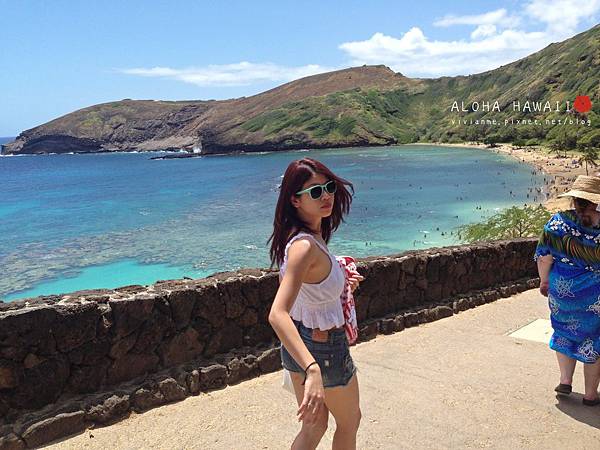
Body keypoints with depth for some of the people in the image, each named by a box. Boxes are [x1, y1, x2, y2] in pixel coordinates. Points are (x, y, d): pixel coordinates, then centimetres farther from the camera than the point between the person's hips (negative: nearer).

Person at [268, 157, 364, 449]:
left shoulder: (305, 235, -2)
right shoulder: (305, 246, -30)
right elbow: (277, 315, -42)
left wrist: (337, 280, 17)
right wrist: (313, 370, -52)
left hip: (300, 342, 8)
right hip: (323, 348, -8)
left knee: (315, 425, 25)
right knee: (349, 421, 21)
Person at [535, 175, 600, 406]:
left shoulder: (556, 222, -10)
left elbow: (544, 258, -5)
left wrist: (544, 281, 9)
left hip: (561, 290, 2)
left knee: (565, 331, 23)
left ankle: (565, 380, 22)